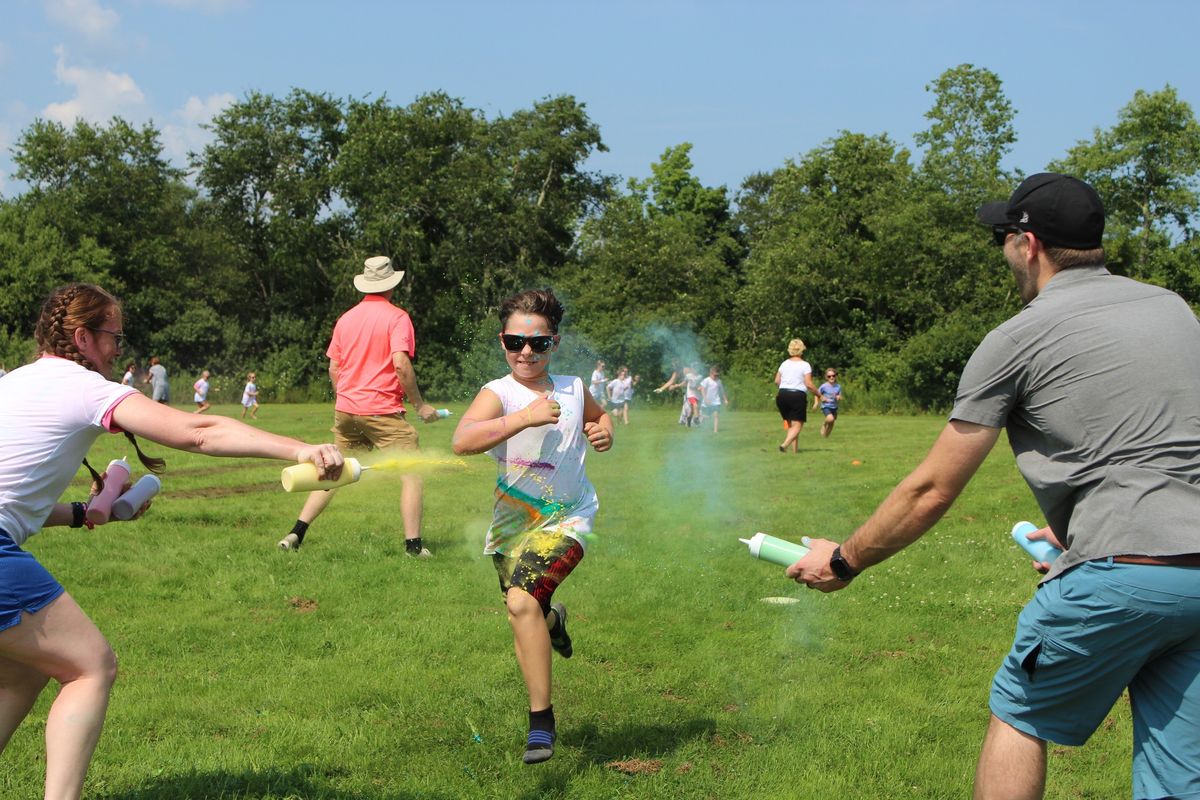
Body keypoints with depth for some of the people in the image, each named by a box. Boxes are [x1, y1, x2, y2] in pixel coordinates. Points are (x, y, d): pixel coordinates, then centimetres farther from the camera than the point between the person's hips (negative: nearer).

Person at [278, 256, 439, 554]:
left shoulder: (346, 318, 11)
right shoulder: (397, 317, -7)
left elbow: (333, 369, 14)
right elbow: (400, 364, -18)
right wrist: (419, 404, -9)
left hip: (345, 409, 6)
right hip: (382, 411, -6)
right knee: (413, 473, 1)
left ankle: (295, 534, 11)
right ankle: (413, 544, -5)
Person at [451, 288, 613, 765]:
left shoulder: (573, 389, 1)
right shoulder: (498, 393, -11)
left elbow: (600, 415, 26)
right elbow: (462, 441, -32)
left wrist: (604, 431, 3)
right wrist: (526, 416, -38)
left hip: (567, 517, -1)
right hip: (512, 526, 1)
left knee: (522, 602, -23)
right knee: (526, 616, 15)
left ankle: (541, 721, -13)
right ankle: (553, 620, 55)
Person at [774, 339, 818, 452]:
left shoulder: (784, 364, 10)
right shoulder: (805, 365, -4)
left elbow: (776, 381, 10)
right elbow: (808, 384, -10)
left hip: (782, 395, 5)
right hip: (798, 396, -5)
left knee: (790, 424, 16)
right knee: (797, 425, -4)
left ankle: (795, 448, 11)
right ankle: (785, 445, -25)